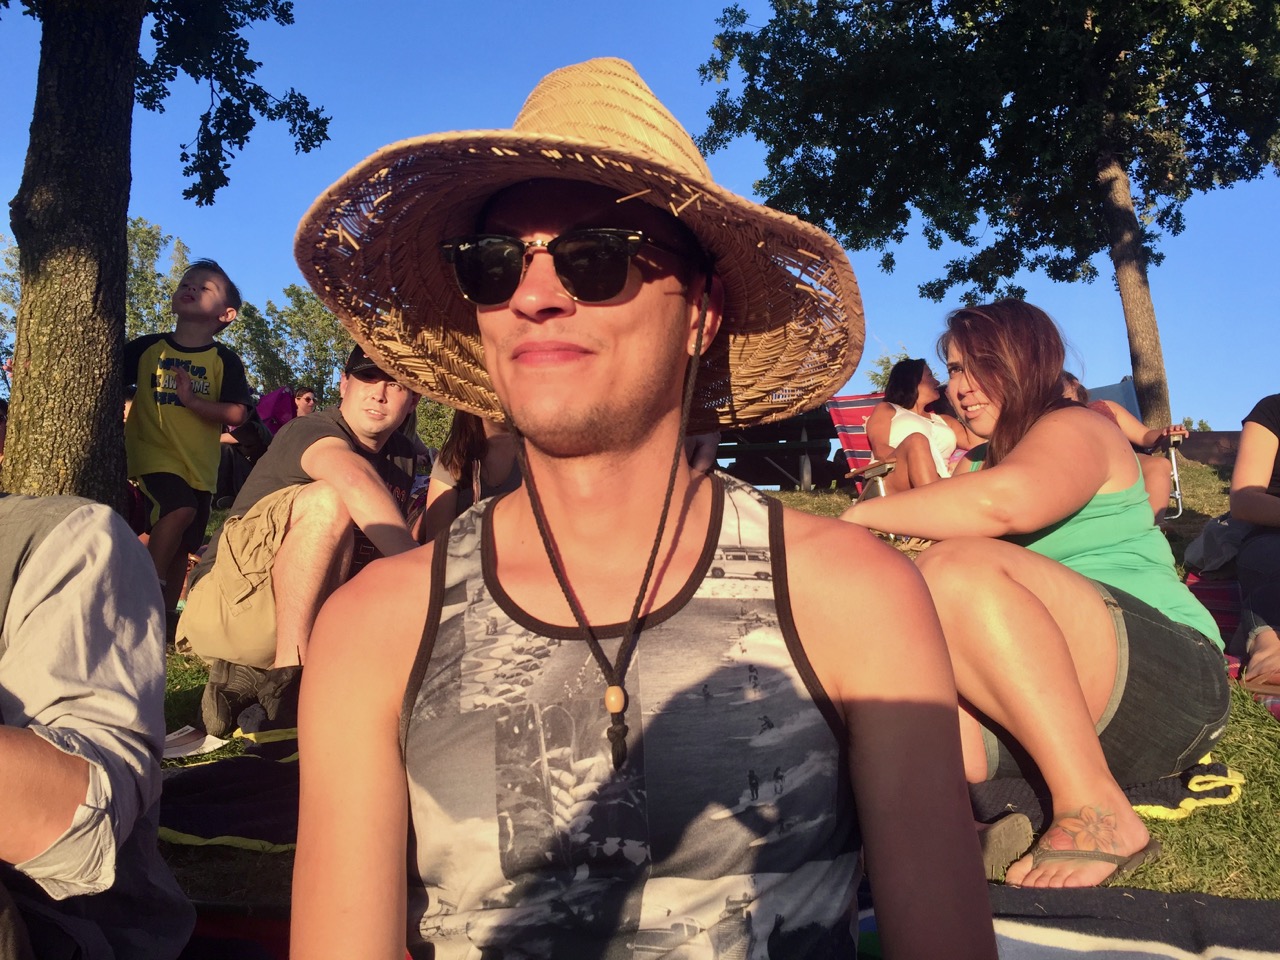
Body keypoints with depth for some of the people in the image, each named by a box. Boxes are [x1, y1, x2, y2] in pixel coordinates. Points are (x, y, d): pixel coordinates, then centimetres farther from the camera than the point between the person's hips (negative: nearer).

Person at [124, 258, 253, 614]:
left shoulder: (224, 360, -1)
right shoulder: (148, 347, 3)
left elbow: (238, 413, -9)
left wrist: (193, 401, -21)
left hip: (199, 464, 2)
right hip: (153, 452, -2)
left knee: (182, 548, 9)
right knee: (181, 508, -28)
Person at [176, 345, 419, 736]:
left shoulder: (403, 458, 10)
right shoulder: (311, 431, -15)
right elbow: (353, 477, -38)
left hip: (315, 618, 8)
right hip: (231, 602, -8)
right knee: (328, 499, -30)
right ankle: (287, 674, -28)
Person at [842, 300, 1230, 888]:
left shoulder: (1074, 429, 0)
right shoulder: (983, 463, 27)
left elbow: (1008, 500, -25)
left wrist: (862, 515, -15)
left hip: (1164, 676, -6)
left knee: (958, 567, -33)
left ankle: (1096, 812, -28)